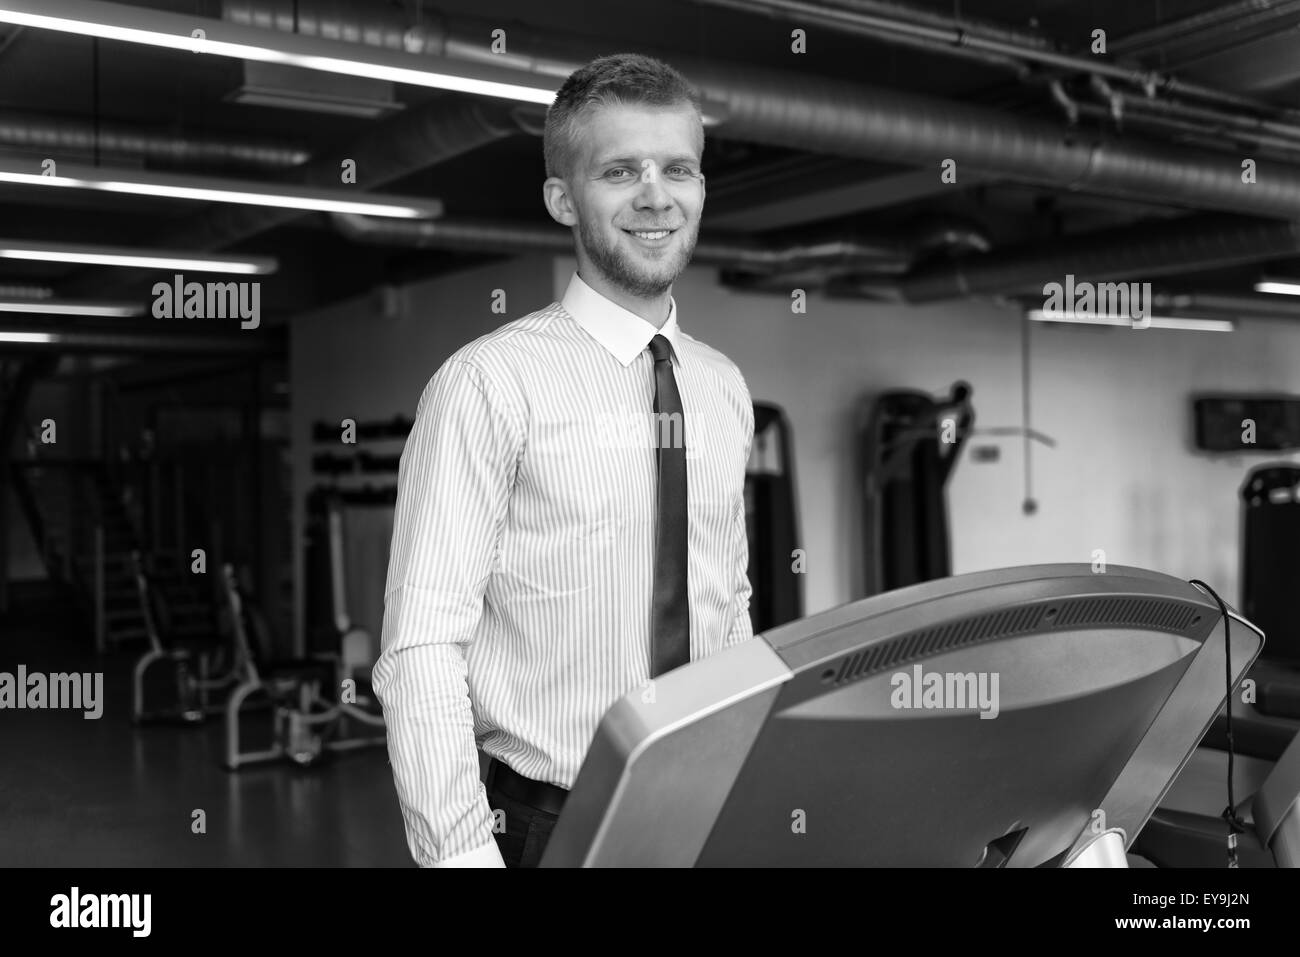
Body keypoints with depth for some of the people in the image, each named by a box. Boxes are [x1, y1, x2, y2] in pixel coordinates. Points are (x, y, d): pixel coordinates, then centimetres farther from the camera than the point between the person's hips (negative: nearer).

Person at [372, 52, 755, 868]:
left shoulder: (724, 389, 5)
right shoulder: (490, 382, -14)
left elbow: (731, 609, 11)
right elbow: (421, 649, -16)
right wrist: (462, 853, -21)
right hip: (542, 824, -5)